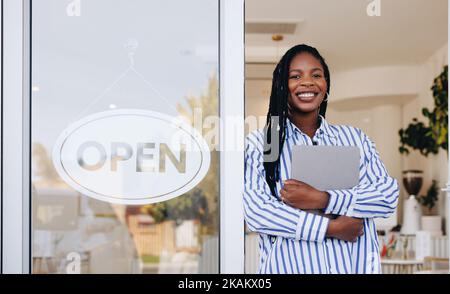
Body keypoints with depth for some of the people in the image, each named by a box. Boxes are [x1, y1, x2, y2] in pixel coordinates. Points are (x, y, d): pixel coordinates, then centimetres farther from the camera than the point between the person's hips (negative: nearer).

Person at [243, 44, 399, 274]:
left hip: (356, 265, 3)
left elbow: (389, 195, -5)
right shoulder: (258, 143, -2)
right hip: (290, 267, -2)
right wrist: (331, 227, -18)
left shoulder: (354, 138, 6)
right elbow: (255, 211, -14)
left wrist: (322, 200, -18)